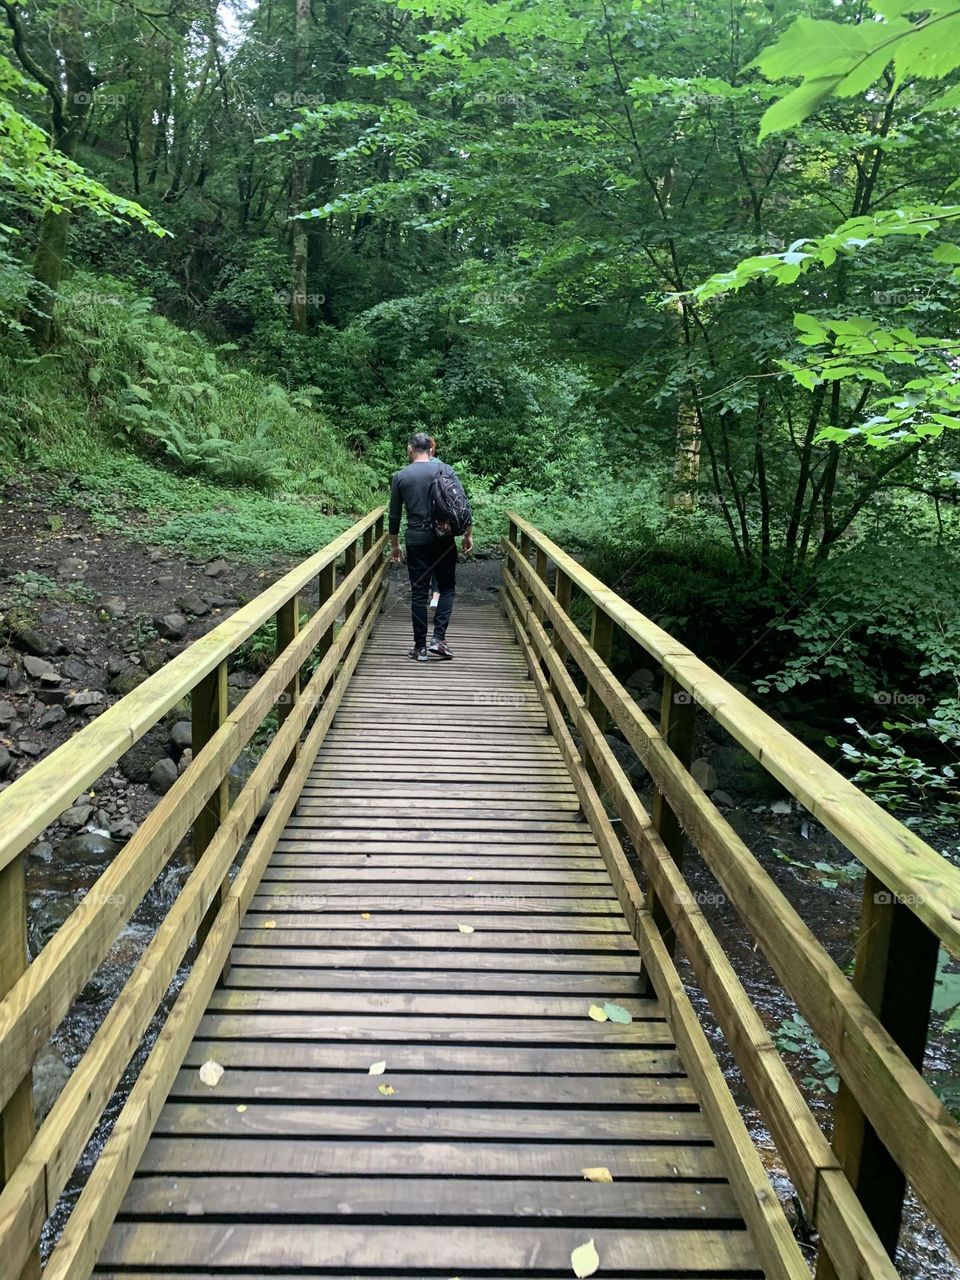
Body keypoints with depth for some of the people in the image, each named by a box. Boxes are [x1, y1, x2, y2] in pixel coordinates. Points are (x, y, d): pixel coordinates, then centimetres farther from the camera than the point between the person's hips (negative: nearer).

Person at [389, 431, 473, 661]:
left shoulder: (400, 476, 2)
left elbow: (394, 516, 5)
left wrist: (394, 545, 15)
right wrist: (468, 534, 6)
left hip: (416, 540, 0)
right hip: (443, 538, 0)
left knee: (419, 593, 6)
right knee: (447, 587, 12)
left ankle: (420, 647, 8)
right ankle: (439, 638, -2)